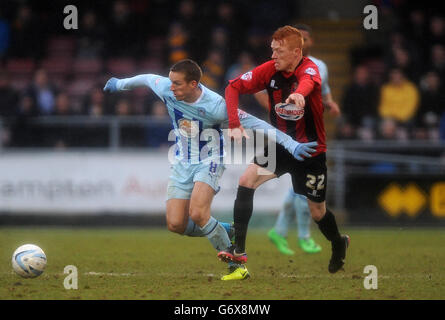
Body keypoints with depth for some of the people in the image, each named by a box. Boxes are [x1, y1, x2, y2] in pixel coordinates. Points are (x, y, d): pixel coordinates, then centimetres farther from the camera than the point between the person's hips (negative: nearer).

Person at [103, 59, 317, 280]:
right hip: (182, 162, 5)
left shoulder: (215, 106, -27)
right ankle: (225, 232, 19)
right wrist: (119, 84, 29)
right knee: (176, 225, -8)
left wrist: (291, 145, -23)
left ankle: (237, 266, -15)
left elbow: (254, 123, -22)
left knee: (197, 214, -28)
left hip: (209, 160, -5)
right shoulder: (166, 90, -13)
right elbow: (147, 79, 10)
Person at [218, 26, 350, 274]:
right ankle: (238, 249, -18)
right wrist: (234, 124, -19)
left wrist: (299, 94, -72)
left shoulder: (309, 68, -22)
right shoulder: (270, 70, -8)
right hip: (281, 144, 4)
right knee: (247, 180, -19)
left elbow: (308, 82, -47)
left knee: (317, 211, 7)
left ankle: (339, 244, 41)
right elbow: (234, 87, -4)